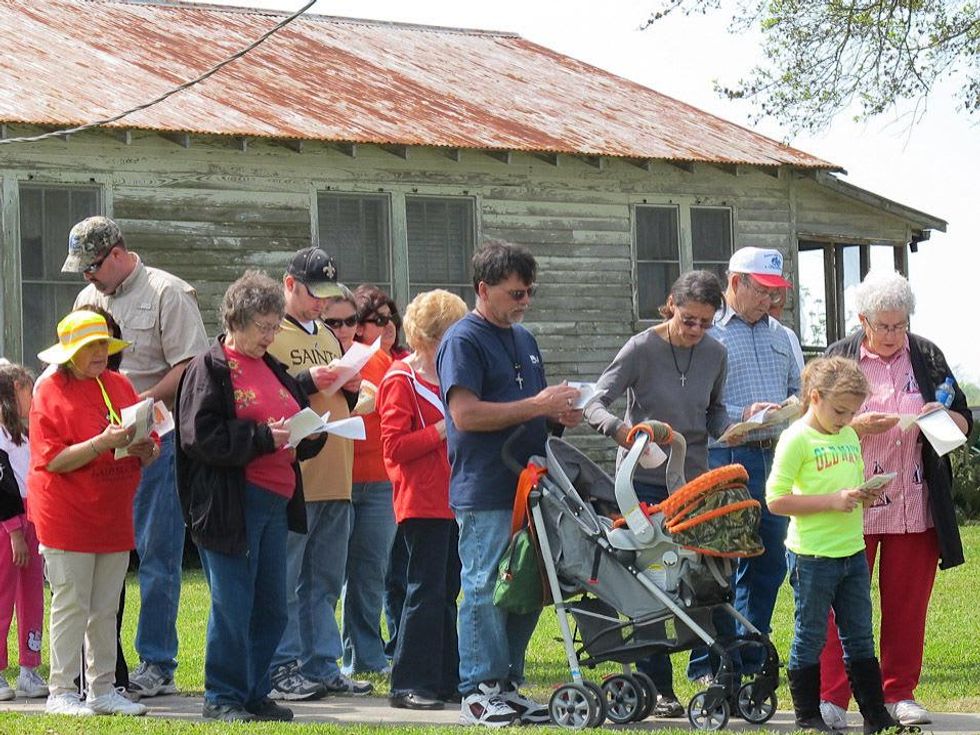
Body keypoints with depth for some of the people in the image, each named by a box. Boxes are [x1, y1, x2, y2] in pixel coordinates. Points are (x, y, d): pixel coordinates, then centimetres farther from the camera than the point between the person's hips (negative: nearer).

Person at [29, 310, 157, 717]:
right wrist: (103, 443, -24)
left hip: (114, 516, 5)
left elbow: (151, 448, 14)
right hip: (67, 520, -5)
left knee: (106, 609, 9)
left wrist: (144, 449, -9)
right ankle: (61, 691, 4)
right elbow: (53, 460, -16)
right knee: (71, 605, -3)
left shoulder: (120, 386, 11)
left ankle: (103, 689, 16)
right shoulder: (50, 392, -7)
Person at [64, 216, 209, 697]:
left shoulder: (167, 293, -5)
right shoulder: (88, 298, 15)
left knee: (157, 555, -3)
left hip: (157, 442, -6)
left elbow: (190, 368, -11)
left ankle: (157, 666, 2)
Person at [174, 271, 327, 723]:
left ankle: (255, 693, 20)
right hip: (229, 505, -8)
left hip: (274, 500, 8)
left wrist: (306, 435, 1)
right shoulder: (208, 369, -5)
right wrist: (263, 437, -19)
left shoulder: (273, 369, 18)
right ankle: (222, 698, 6)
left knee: (271, 608, 10)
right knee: (232, 606, -4)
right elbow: (200, 436, -15)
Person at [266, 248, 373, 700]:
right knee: (283, 581, -5)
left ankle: (321, 666, 15)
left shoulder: (327, 336, 22)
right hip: (289, 477, -8)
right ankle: (282, 669, -1)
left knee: (325, 580, 10)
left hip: (335, 476, 8)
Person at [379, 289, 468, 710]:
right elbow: (395, 446, -16)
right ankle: (409, 684, -6)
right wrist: (442, 430, -21)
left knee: (447, 592, 12)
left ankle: (446, 679, 17)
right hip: (422, 503, -9)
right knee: (426, 592, -9)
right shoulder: (401, 382, -9)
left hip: (453, 499, 9)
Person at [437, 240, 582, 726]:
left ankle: (508, 684, 18)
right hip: (484, 492, -8)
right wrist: (537, 405, -19)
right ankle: (478, 691, 0)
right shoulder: (463, 341, -8)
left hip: (527, 484, 8)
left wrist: (559, 413, 8)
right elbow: (466, 414, -20)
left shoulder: (523, 339, 19)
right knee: (485, 591, -5)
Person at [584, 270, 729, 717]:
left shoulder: (715, 354, 4)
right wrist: (621, 429, -34)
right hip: (645, 481, -4)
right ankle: (658, 688, 4)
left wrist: (727, 430, -7)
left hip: (695, 478, 4)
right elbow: (595, 403, -12)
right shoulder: (641, 349, -9)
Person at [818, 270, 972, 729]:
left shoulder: (927, 357, 9)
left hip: (915, 506, 2)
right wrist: (858, 427, -16)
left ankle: (900, 695, 14)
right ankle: (831, 697, 0)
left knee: (907, 603, 5)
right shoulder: (839, 358, 3)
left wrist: (942, 417, -9)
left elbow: (965, 424, 13)